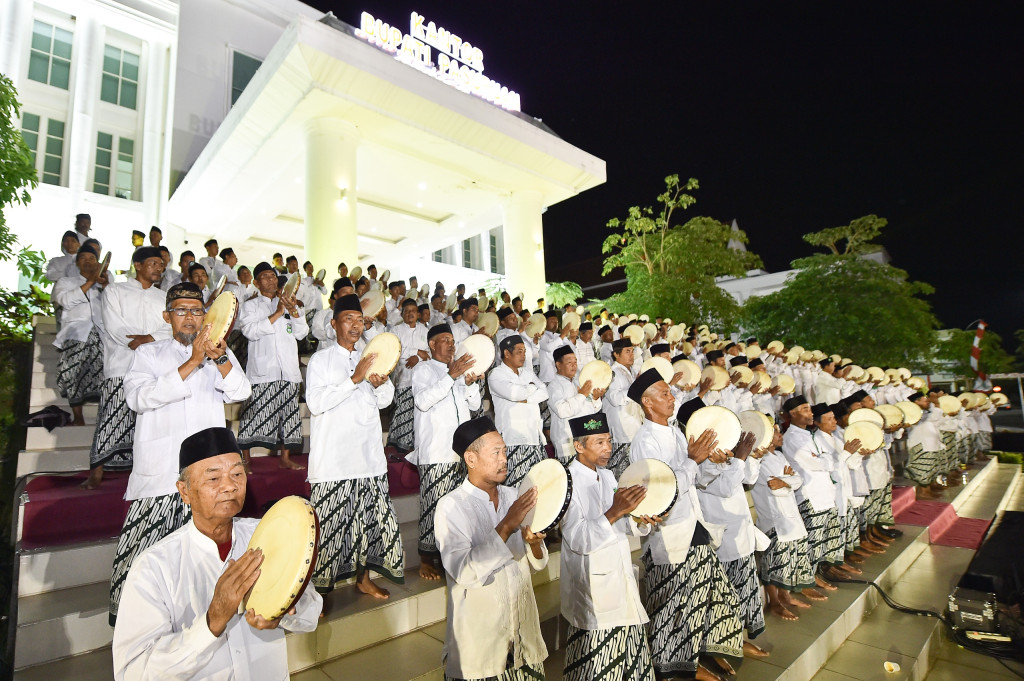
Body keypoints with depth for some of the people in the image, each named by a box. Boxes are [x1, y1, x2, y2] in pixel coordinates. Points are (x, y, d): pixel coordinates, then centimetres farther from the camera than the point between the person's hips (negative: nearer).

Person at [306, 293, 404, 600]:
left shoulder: (370, 359, 18)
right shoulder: (321, 359, 0)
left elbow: (385, 400, 14)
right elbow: (316, 402, -14)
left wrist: (380, 383, -8)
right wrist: (355, 378, -20)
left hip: (368, 455, 5)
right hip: (334, 457, -5)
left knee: (370, 515, 9)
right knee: (332, 521, -2)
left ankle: (363, 578, 25)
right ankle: (320, 583, 14)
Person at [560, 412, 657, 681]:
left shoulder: (607, 476, 7)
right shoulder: (567, 482, -17)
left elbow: (621, 526, 13)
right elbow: (578, 540, -24)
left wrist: (641, 520, -8)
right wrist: (615, 512, -33)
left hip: (622, 580, 7)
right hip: (593, 587, -7)